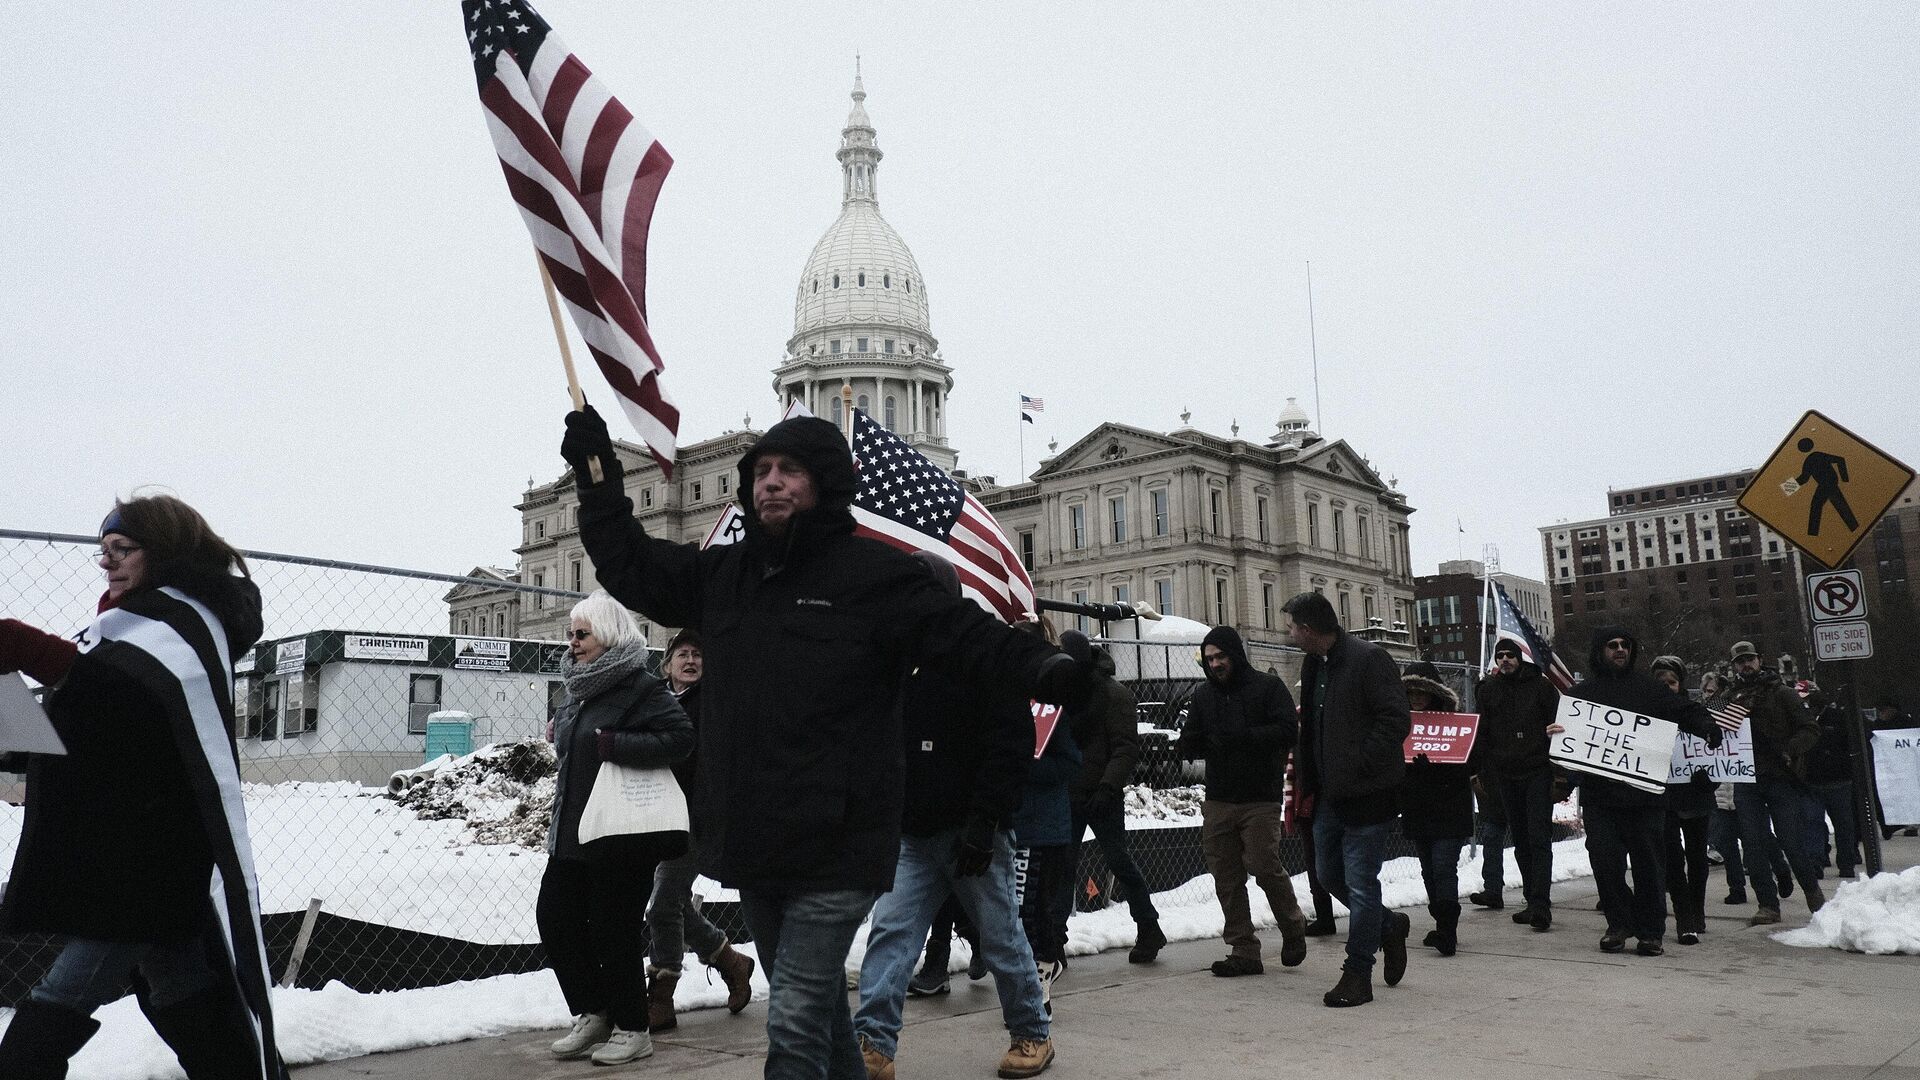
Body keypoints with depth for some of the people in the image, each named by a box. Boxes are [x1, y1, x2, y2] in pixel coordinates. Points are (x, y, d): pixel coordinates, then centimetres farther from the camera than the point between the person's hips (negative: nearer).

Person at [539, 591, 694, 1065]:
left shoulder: (641, 688, -13)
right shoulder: (579, 692, 13)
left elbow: (680, 737, -24)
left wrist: (613, 744, -26)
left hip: (622, 840, -9)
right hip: (573, 832, 9)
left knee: (613, 930, -1)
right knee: (555, 917, 8)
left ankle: (631, 1029, 15)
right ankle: (592, 1014, 23)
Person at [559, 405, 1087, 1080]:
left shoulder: (874, 573, -7)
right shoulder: (723, 574, 11)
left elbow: (964, 636, -14)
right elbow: (632, 568, 21)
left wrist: (1041, 667, -32)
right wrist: (598, 474, 12)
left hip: (835, 847, -6)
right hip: (752, 845, 7)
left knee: (796, 1023, -8)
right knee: (816, 1004, 22)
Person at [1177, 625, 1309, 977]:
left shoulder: (1268, 687, 0)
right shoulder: (1203, 694, 14)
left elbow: (1288, 731, -11)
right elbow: (1189, 747, 14)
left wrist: (1243, 736, -19)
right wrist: (1192, 741, -10)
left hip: (1260, 799, -5)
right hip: (1218, 800, 5)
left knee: (1265, 868, -6)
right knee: (1226, 878, 4)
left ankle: (1293, 929, 22)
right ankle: (1243, 951, 13)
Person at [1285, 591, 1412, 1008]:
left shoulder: (1369, 659, -14)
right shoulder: (1314, 665, 13)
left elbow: (1397, 722, -19)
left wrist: (1358, 767, -21)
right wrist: (1308, 785, 14)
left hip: (1367, 795, -9)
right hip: (1331, 796, 9)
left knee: (1360, 883, -2)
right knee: (1331, 875, 16)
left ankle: (1357, 974, 9)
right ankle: (1389, 926, 38)